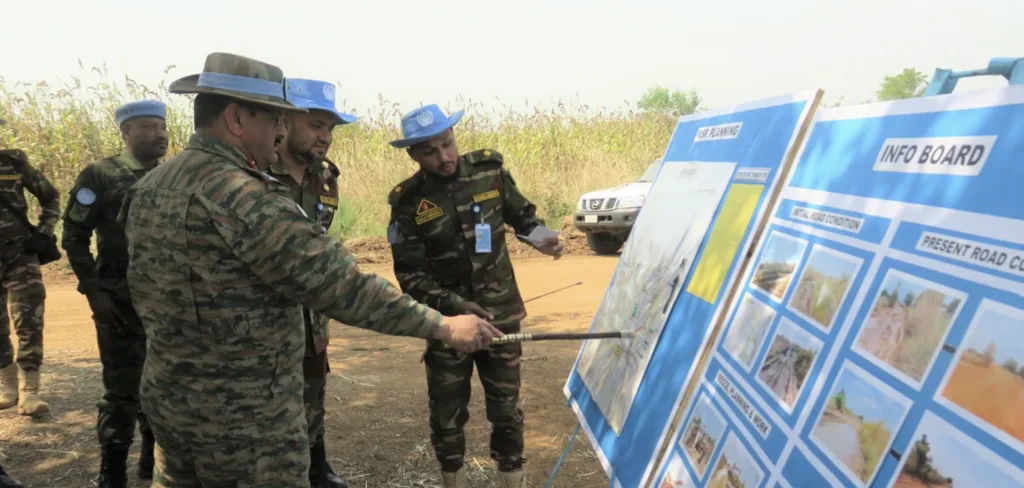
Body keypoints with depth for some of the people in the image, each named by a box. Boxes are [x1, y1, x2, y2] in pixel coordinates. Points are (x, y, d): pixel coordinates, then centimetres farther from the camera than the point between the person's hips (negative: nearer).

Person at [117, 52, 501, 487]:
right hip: (243, 417, -9)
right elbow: (341, 285, -27)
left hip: (166, 399, 9)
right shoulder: (242, 197, -24)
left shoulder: (149, 187, 4)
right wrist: (444, 325, -21)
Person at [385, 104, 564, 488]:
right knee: (447, 413, 11)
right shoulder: (408, 202, -12)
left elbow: (520, 213, 10)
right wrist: (455, 305, -23)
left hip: (500, 313, 1)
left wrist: (541, 237, -10)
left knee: (506, 409, 11)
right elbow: (410, 274, -11)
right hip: (447, 321, -1)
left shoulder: (489, 170, -6)